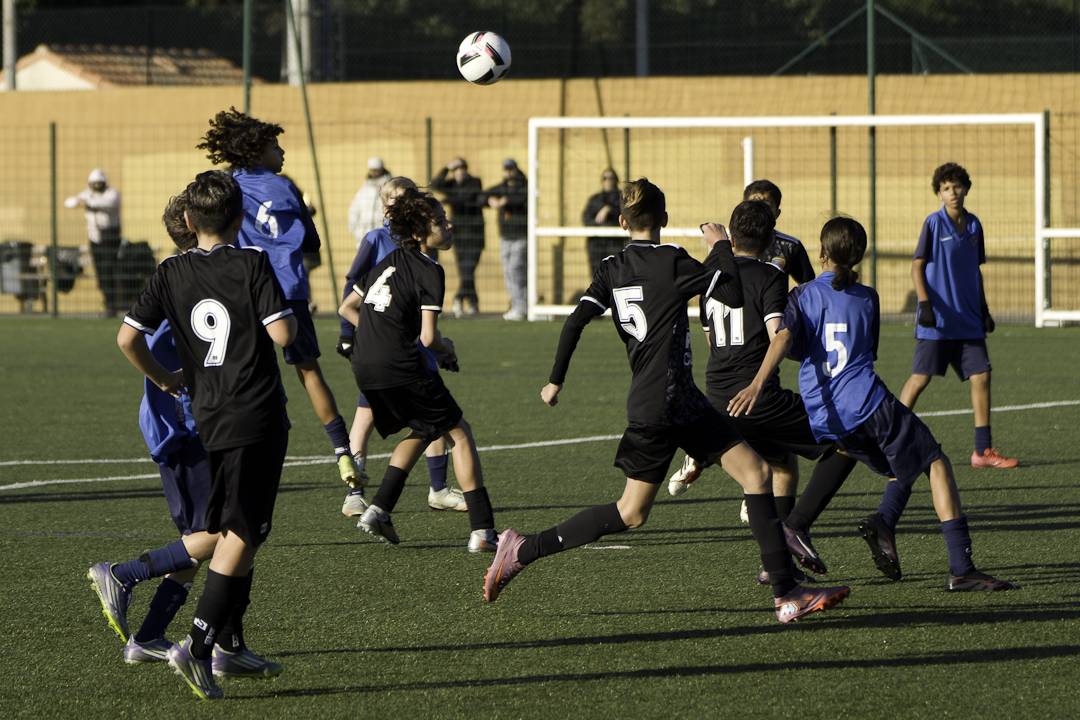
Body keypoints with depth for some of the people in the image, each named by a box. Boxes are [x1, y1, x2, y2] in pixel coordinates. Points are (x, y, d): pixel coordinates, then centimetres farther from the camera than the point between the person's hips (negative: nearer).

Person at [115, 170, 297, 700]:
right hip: (257, 416, -5)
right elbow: (282, 334, -16)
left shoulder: (172, 272, 5)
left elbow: (127, 338, 0)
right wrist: (288, 314, 7)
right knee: (243, 533, -6)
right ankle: (198, 646, -16)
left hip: (208, 416, 5)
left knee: (230, 531, 19)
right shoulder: (253, 265, -7)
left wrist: (163, 379, 15)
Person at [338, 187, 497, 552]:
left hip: (365, 368, 8)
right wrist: (447, 348, 7)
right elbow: (428, 337, -15)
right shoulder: (429, 271, -9)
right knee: (460, 433, 6)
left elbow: (347, 308, 22)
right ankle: (482, 531, -1)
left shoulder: (390, 262, 16)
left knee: (421, 432, 27)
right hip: (400, 368, -8)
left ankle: (378, 510, 15)